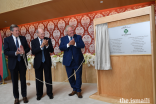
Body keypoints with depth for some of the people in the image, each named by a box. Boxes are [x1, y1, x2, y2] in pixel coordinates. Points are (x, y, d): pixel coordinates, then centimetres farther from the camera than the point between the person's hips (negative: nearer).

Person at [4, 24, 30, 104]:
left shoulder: (23, 38, 3)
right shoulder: (7, 39, -4)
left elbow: (28, 48, 3)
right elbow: (5, 52, -11)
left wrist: (24, 51, -19)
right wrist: (15, 53, -26)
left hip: (22, 62, 2)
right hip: (13, 63, -2)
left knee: (23, 80, 12)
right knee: (14, 81, 9)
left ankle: (24, 96, 27)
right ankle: (16, 98, 25)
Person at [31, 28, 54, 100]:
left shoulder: (48, 40, -2)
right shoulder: (34, 41, -3)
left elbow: (52, 50, -6)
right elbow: (33, 52, -15)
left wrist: (47, 45, -24)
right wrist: (41, 46, -26)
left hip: (47, 62, 0)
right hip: (38, 62, 0)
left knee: (48, 78, 8)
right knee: (39, 79, 10)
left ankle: (49, 93, 23)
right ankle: (39, 94, 27)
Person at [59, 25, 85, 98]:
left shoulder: (78, 37, 2)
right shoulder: (63, 39, 5)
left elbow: (82, 45, -12)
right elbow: (61, 48, -9)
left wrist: (75, 44, -26)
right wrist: (68, 44, -22)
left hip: (77, 60, -1)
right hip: (68, 61, 2)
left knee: (78, 76, 5)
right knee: (70, 76, 11)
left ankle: (78, 90, 21)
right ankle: (74, 89, 30)